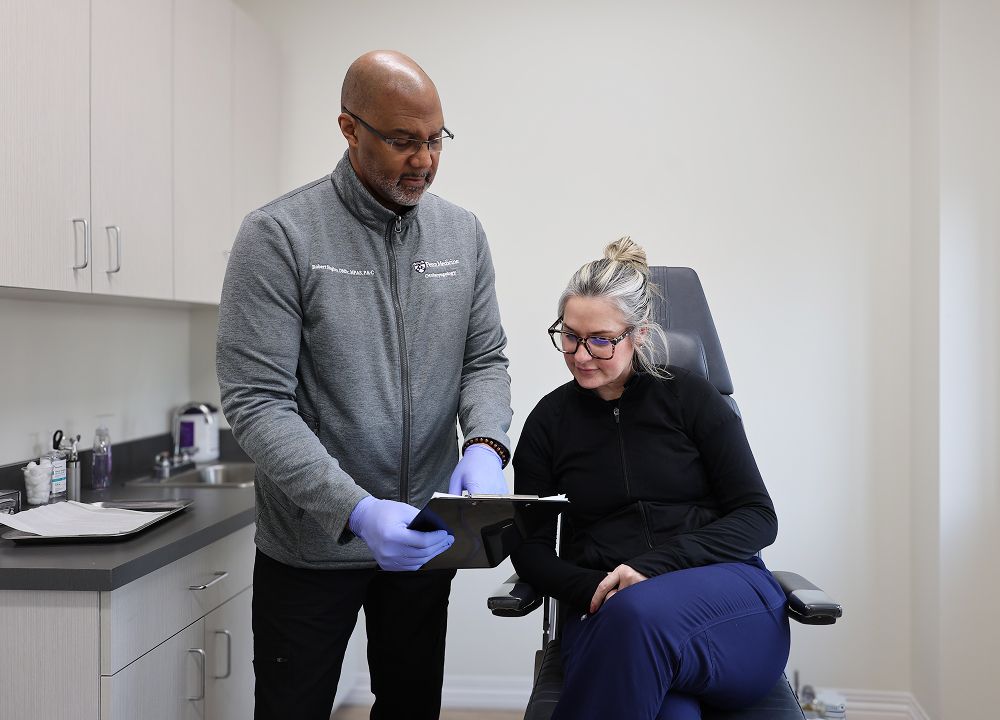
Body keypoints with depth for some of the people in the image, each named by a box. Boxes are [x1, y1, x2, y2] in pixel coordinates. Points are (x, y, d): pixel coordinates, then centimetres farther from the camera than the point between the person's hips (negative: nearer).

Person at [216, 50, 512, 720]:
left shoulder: (462, 233, 1)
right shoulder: (277, 236, -14)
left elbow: (485, 359, 5)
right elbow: (256, 401, -19)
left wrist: (485, 444, -18)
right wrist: (356, 511, -29)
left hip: (425, 537, 4)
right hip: (311, 544, -4)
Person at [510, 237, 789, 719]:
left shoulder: (690, 397, 6)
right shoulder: (549, 421, 12)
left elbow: (758, 518, 2)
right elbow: (530, 551, 11)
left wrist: (653, 565, -13)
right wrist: (594, 589, -10)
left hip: (728, 594, 0)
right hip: (607, 617, 0)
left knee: (642, 611, -37)